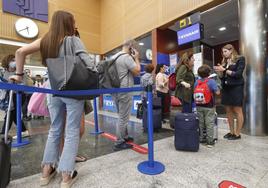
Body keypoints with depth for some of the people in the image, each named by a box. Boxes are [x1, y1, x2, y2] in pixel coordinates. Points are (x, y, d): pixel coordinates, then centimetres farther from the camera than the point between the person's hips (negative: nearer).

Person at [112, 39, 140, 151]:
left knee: (122, 116, 18)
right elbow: (137, 71, -13)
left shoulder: (114, 56, 17)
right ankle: (119, 143, 8)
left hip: (115, 90, 9)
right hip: (124, 91, -9)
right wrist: (136, 58, 0)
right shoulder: (127, 57, -12)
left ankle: (125, 137, 31)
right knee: (123, 117, -1)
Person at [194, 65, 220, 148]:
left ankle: (200, 139, 25)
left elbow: (195, 92, 2)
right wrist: (216, 87, 4)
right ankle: (210, 141, 15)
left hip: (199, 106, 4)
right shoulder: (211, 81, -12)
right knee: (209, 124, 6)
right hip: (209, 107, -4)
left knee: (200, 123, 14)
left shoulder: (197, 82, 0)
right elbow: (217, 92, -13)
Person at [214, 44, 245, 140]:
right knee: (228, 111, 7)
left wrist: (224, 70, -14)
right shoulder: (224, 62, 14)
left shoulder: (240, 59, 0)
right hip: (226, 88, 6)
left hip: (236, 88, -5)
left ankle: (237, 133, 9)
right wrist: (219, 71, -5)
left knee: (237, 111, 0)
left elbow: (238, 74, -10)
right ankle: (231, 132, 17)